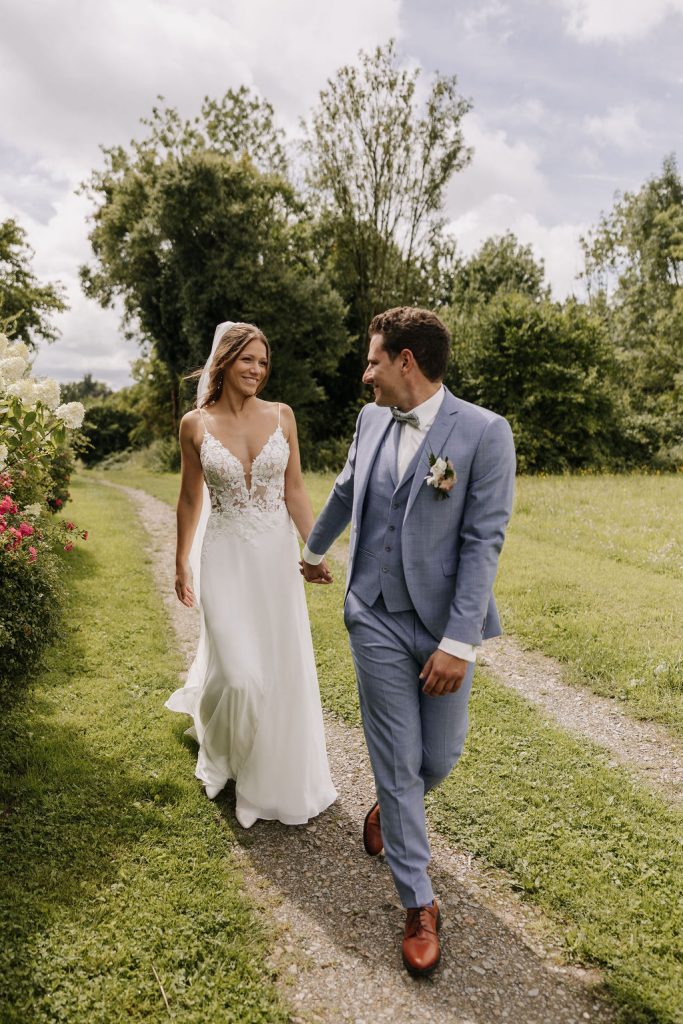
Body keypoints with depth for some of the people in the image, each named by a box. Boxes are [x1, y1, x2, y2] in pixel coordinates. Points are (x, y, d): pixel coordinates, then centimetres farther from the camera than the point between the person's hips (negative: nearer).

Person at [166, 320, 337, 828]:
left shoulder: (282, 415, -1)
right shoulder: (195, 424, -4)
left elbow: (295, 491, 2)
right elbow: (190, 500, 4)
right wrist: (181, 564, 10)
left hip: (277, 555, 2)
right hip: (225, 558, -2)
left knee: (283, 666, 10)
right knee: (240, 674, -3)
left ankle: (280, 774, 36)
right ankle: (222, 753, 34)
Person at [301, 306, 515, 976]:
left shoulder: (484, 433, -11)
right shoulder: (372, 420, 4)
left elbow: (483, 541, -14)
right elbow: (344, 492, 20)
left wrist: (459, 642, -17)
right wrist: (314, 551, 34)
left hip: (443, 624, -2)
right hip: (375, 619, 3)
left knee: (439, 758, 12)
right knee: (396, 762, 7)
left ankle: (390, 808, 48)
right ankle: (419, 904, 26)